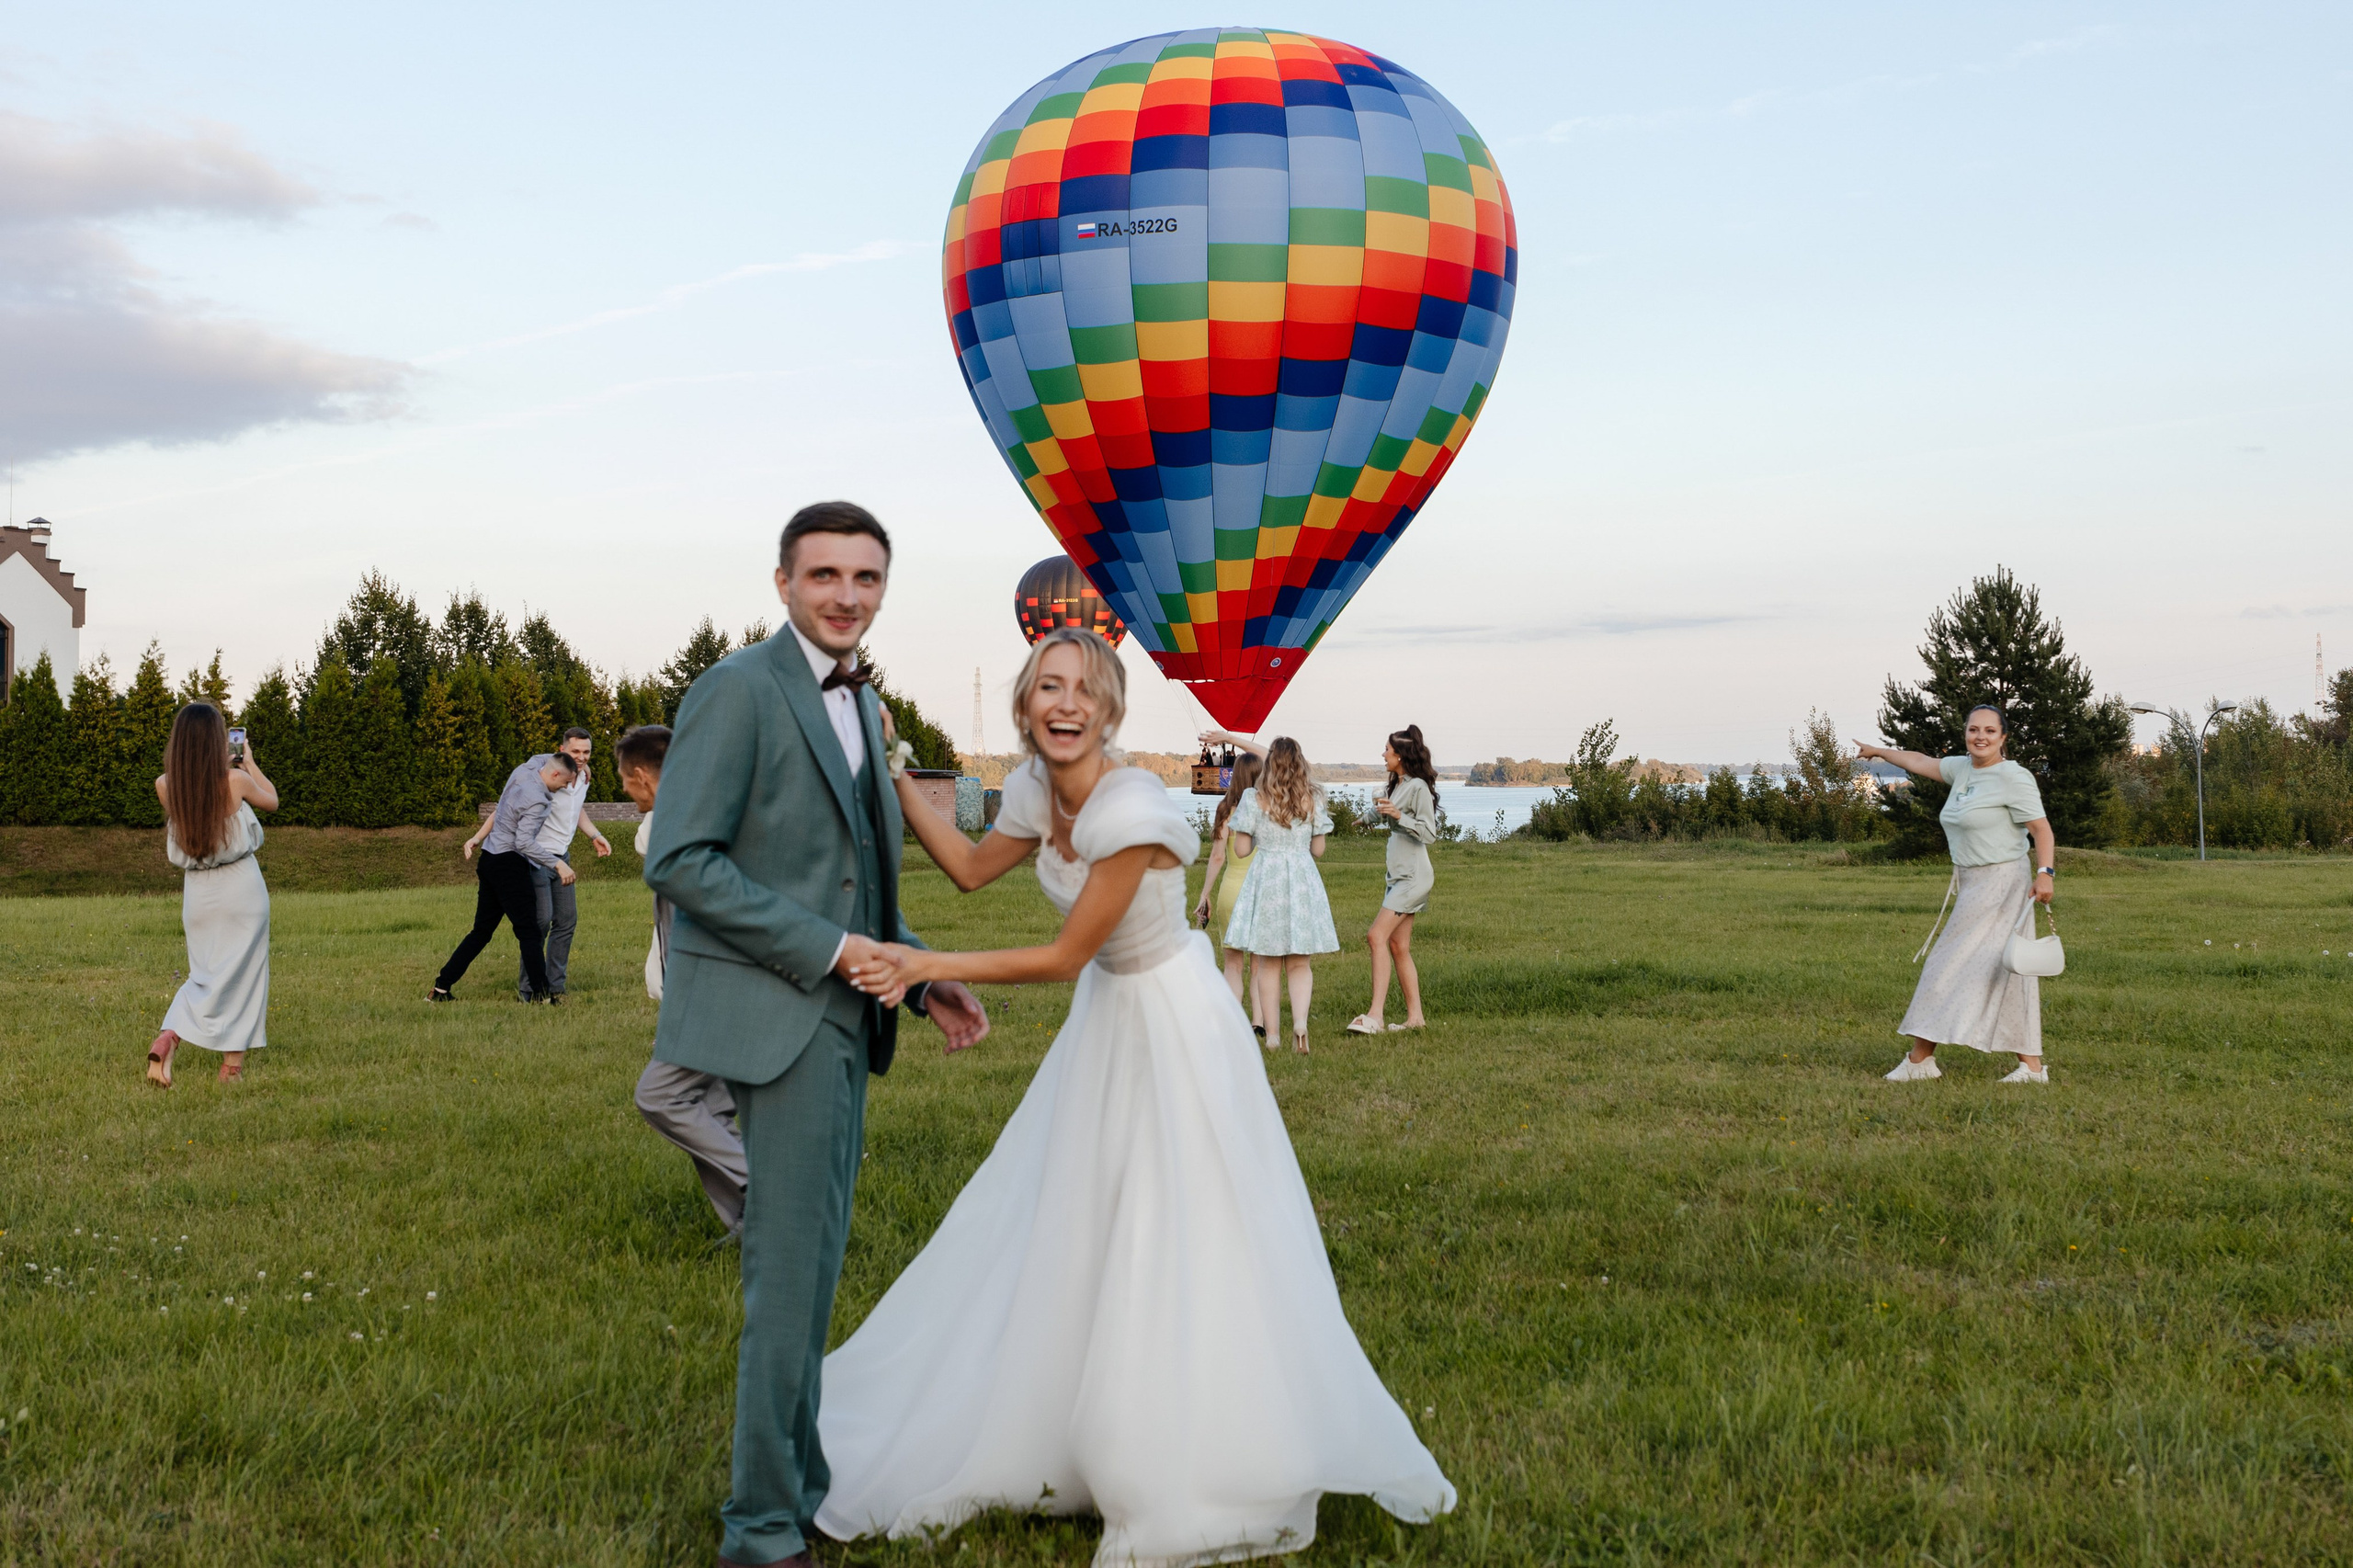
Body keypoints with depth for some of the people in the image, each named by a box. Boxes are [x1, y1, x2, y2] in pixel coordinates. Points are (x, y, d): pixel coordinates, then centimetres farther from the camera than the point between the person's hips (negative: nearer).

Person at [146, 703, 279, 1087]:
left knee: (205, 975, 14)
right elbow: (271, 799, 8)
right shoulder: (236, 781, -13)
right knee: (240, 975, 7)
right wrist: (249, 763, 20)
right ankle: (232, 1064, 8)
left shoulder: (166, 786, -6)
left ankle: (168, 1038, -10)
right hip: (241, 887, -3)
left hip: (197, 892, 3)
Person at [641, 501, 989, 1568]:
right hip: (772, 1013, -8)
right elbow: (678, 860, -19)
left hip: (841, 1015, 8)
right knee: (793, 1267, -5)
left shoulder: (862, 705, 15)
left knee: (809, 1261, 15)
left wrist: (920, 981, 9)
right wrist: (831, 948, -19)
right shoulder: (739, 689, -12)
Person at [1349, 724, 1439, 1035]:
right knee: (1399, 946, 7)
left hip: (1413, 876, -10)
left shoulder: (1418, 787, -11)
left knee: (1377, 936, -18)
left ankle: (1375, 1015, -22)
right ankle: (1415, 1016, 9)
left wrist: (1398, 815, -24)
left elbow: (1429, 832, -15)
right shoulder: (1396, 786, 16)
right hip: (1398, 875, 10)